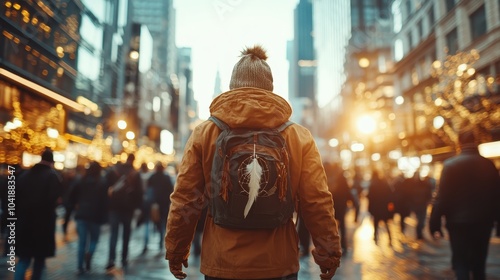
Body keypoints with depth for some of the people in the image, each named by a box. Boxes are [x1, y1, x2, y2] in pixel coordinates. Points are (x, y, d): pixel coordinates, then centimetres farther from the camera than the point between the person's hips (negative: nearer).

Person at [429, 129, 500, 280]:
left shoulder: (450, 164, -11)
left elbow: (441, 196, -14)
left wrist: (434, 224, -10)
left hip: (459, 223, -4)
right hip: (483, 223, 4)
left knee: (461, 264, 5)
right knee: (479, 265, 18)